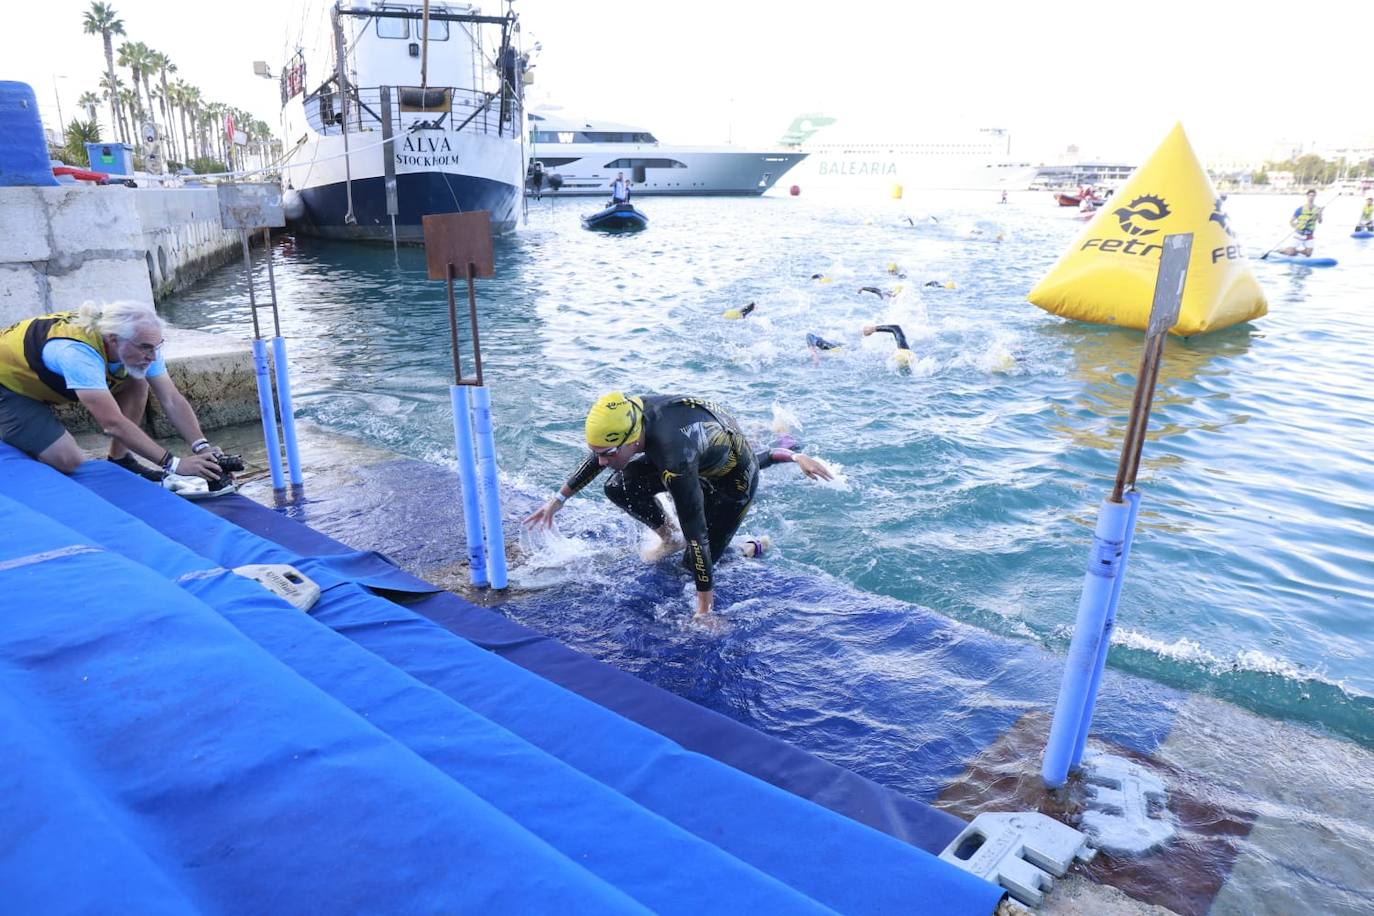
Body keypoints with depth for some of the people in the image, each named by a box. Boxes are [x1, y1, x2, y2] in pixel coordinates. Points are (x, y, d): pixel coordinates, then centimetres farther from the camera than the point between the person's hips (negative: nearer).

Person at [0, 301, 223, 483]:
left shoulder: (143, 342, -20)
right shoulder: (79, 352, -40)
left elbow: (172, 401, -19)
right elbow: (113, 423, -42)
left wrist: (202, 446, -31)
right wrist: (174, 464, -43)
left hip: (46, 379, 7)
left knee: (137, 383, -11)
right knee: (68, 460, -22)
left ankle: (120, 460, 1)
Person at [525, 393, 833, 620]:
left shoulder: (675, 462, -46)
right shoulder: (628, 412, -25)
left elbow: (695, 534, -39)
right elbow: (599, 454, -3)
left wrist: (704, 610, -33)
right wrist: (558, 499, 2)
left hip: (733, 479, -7)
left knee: (693, 562, -5)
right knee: (618, 488, -5)